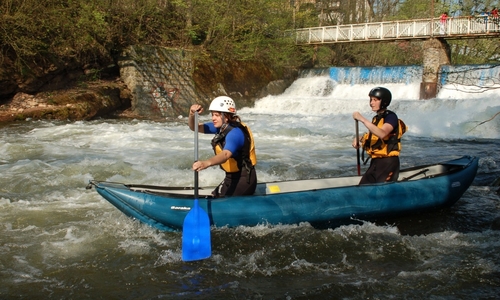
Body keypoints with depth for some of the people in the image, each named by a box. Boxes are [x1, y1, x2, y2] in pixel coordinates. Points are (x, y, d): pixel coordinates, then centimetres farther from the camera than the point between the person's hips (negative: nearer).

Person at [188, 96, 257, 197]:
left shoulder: (235, 133, -25)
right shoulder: (220, 127, 3)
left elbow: (225, 155, -43)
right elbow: (194, 127, 7)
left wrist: (206, 163, -61)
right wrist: (192, 115, -15)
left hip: (243, 179, -10)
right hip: (232, 177, 10)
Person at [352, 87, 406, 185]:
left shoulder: (391, 116, -11)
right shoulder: (376, 118, 16)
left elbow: (382, 134, -30)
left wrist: (362, 119, -31)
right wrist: (359, 140, 3)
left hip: (388, 163, -9)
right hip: (375, 162, 9)